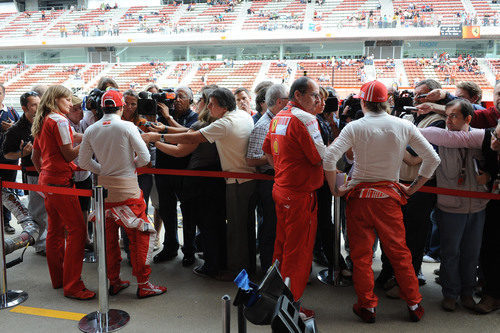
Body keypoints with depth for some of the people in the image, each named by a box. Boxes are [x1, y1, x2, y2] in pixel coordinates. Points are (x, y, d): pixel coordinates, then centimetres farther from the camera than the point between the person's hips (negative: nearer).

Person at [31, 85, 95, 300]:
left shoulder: (41, 122, 16)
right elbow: (69, 154, -13)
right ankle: (72, 286, -8)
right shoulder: (59, 120, -11)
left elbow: (35, 157, 21)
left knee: (55, 230, 15)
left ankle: (58, 279, 24)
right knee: (76, 229, -9)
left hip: (47, 180, 10)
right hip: (61, 181, -10)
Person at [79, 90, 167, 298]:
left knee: (109, 237, 15)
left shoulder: (91, 130, 2)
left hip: (104, 188, 5)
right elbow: (145, 157, -11)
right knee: (140, 236, 4)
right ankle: (143, 285, 9)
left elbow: (84, 162, 6)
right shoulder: (127, 127, -11)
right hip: (127, 189, -5)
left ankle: (114, 282, 25)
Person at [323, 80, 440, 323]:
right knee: (398, 251, 14)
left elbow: (329, 158, -20)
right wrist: (412, 188, 7)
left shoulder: (355, 127, -9)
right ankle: (414, 305, 23)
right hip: (390, 196, 2)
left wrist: (335, 189, -8)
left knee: (361, 254, 9)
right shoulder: (403, 126, -1)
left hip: (359, 196, -2)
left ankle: (367, 306, 18)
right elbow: (432, 159, 1)